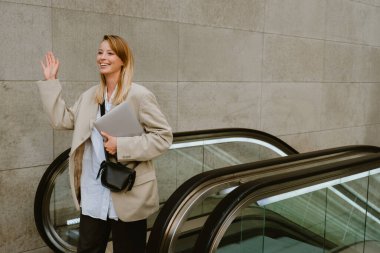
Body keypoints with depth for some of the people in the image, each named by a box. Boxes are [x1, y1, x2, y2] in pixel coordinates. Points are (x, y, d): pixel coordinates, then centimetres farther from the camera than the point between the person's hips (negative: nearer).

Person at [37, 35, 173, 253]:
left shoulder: (139, 95, -12)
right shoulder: (90, 96, 10)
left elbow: (164, 136, -14)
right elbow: (62, 120, 9)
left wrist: (122, 146, -21)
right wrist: (50, 82, 10)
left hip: (128, 194, -6)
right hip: (93, 194, 6)